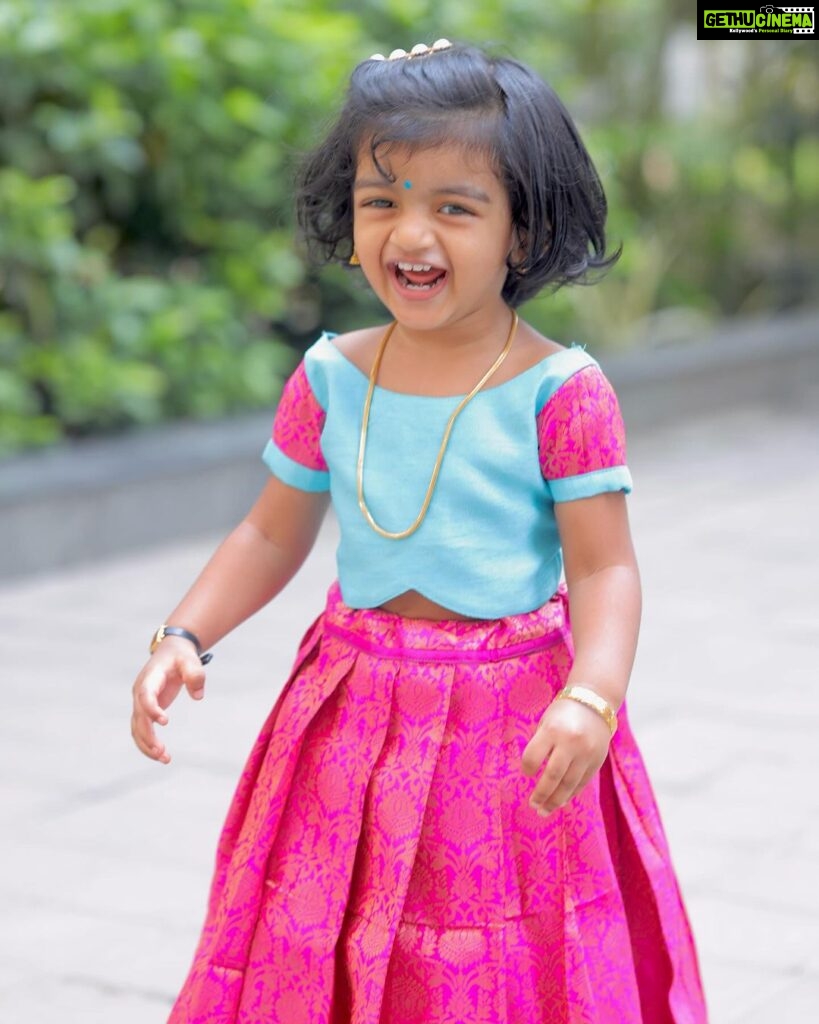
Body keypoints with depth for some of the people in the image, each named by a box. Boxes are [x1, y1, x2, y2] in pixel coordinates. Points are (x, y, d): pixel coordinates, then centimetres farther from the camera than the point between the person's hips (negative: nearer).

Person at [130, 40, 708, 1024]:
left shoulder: (560, 391, -11)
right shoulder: (330, 379, 0)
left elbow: (604, 570, -12)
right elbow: (272, 536, 10)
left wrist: (592, 697, -28)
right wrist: (183, 636, -3)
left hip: (515, 730, -3)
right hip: (355, 719, 4)